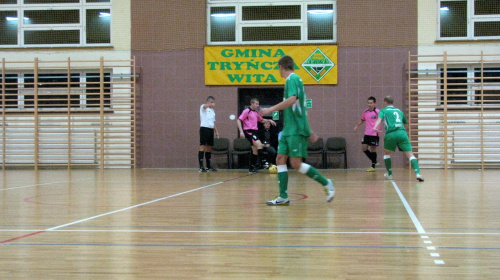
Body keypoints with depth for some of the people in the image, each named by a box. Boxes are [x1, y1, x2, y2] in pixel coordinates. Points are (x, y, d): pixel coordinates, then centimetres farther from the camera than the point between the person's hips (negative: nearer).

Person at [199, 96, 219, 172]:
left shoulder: (212, 111, 22)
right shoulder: (203, 107, 0)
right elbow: (205, 106, -26)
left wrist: (216, 131, 17)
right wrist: (210, 105, -48)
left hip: (211, 129, 7)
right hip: (204, 128, -7)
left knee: (209, 147, 8)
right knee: (203, 146, -10)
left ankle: (208, 166, 15)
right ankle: (201, 167, -13)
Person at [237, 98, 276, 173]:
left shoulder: (256, 113, 15)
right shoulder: (247, 111, -7)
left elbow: (262, 120, 30)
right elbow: (239, 120, -9)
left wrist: (269, 121, 12)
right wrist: (241, 131, -18)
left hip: (255, 132, 8)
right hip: (249, 131, -8)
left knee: (255, 150, 8)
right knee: (259, 145, -24)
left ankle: (252, 168, 15)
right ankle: (262, 162, -23)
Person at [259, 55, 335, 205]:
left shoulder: (292, 78, -9)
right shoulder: (295, 79, 21)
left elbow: (292, 99, -26)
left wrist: (270, 110, -25)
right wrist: (308, 131, 27)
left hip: (296, 129, -10)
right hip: (288, 129, 10)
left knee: (296, 164, -11)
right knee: (280, 159, 3)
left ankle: (326, 183, 1)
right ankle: (283, 197, 2)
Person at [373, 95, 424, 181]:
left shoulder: (383, 111, 17)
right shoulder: (399, 111, 28)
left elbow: (379, 119, -6)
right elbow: (406, 124, 39)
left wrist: (375, 127, -23)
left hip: (390, 134, -2)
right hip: (402, 133, 2)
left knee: (386, 153, 24)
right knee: (410, 155, -4)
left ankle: (389, 174, 25)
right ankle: (418, 173, -25)